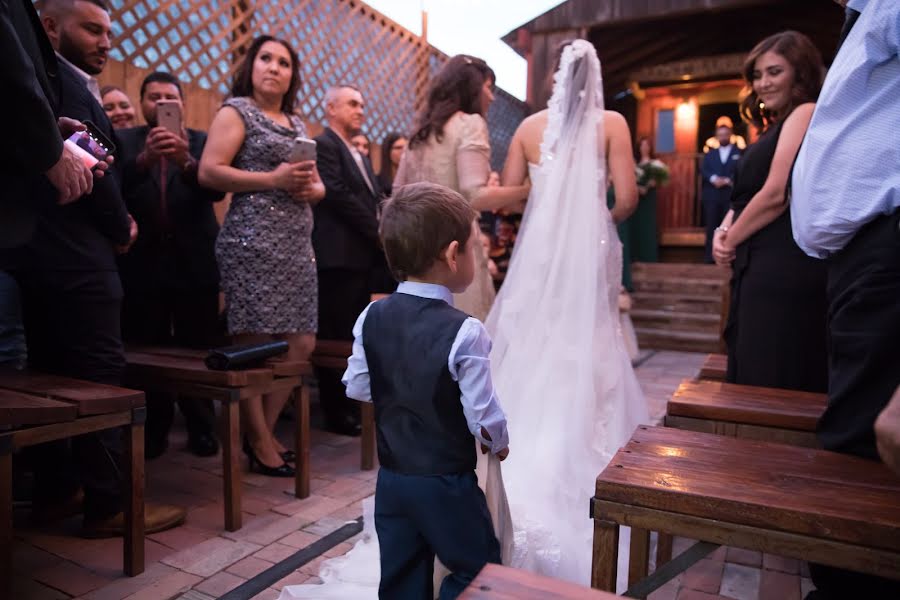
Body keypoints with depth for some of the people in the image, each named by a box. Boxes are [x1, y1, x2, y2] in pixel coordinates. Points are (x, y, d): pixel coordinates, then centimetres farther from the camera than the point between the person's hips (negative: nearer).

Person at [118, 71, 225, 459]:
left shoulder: (201, 142, 8)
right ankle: (153, 429, 20)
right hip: (143, 261, 1)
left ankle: (202, 428, 17)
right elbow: (114, 188, -9)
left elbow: (216, 189, -9)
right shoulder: (124, 140, 7)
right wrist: (145, 158, -26)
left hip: (194, 262, 0)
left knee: (199, 350, 4)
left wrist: (186, 161, -28)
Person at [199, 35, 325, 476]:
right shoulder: (236, 110, 3)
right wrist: (273, 179, -15)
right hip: (253, 241, -7)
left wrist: (312, 187, 1)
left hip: (297, 244, 8)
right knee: (253, 345, -4)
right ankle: (259, 442, 9)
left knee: (301, 343, 5)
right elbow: (208, 172, -9)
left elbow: (318, 183, 25)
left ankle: (266, 432, 20)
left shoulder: (297, 123, 23)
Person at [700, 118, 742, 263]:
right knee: (711, 228, 1)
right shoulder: (709, 154, 19)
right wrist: (713, 179, -12)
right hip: (712, 196, 2)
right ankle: (709, 257, 3)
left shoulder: (740, 153, 9)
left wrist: (727, 180, -16)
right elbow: (703, 171, 6)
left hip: (731, 196, -2)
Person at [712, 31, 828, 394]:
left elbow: (776, 194, -15)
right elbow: (744, 196, 19)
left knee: (768, 382, -5)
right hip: (761, 269, 10)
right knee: (749, 374, 13)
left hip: (783, 271, -10)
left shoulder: (805, 113, -6)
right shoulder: (774, 127, 23)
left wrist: (731, 241, -3)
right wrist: (723, 233, 0)